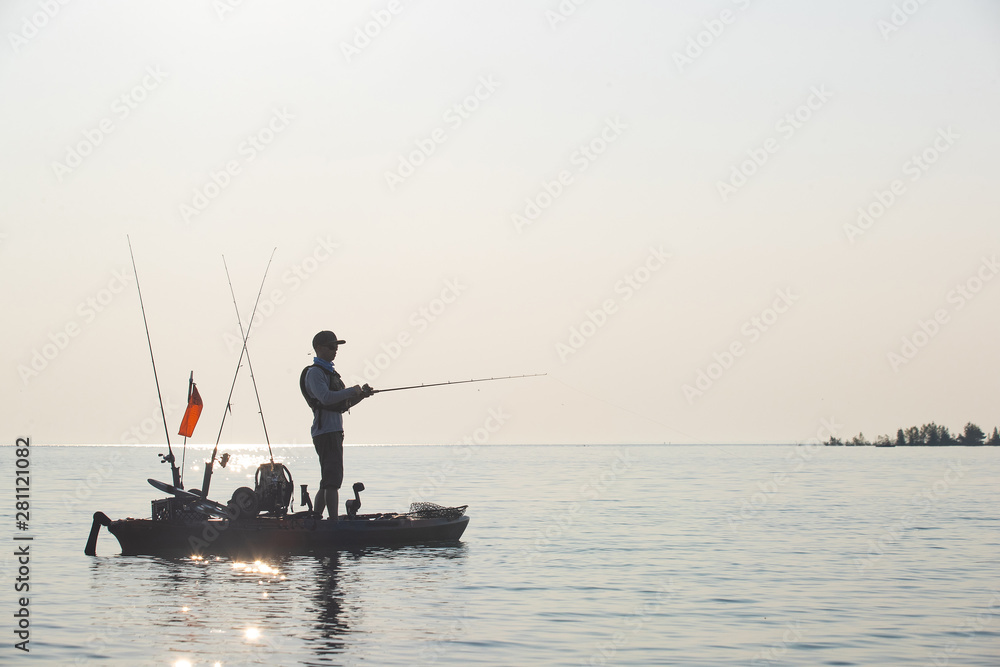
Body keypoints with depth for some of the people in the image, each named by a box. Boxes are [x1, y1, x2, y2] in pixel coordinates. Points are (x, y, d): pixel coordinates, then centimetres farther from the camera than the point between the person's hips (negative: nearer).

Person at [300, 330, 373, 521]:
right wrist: (352, 391, -13)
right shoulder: (314, 372, -7)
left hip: (335, 431, 10)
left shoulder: (329, 372, 23)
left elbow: (343, 405, 25)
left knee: (327, 481, 13)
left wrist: (361, 395, 10)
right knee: (333, 479, -15)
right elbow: (326, 398, -23)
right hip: (326, 431, -10)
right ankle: (334, 521, -18)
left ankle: (315, 520, 18)